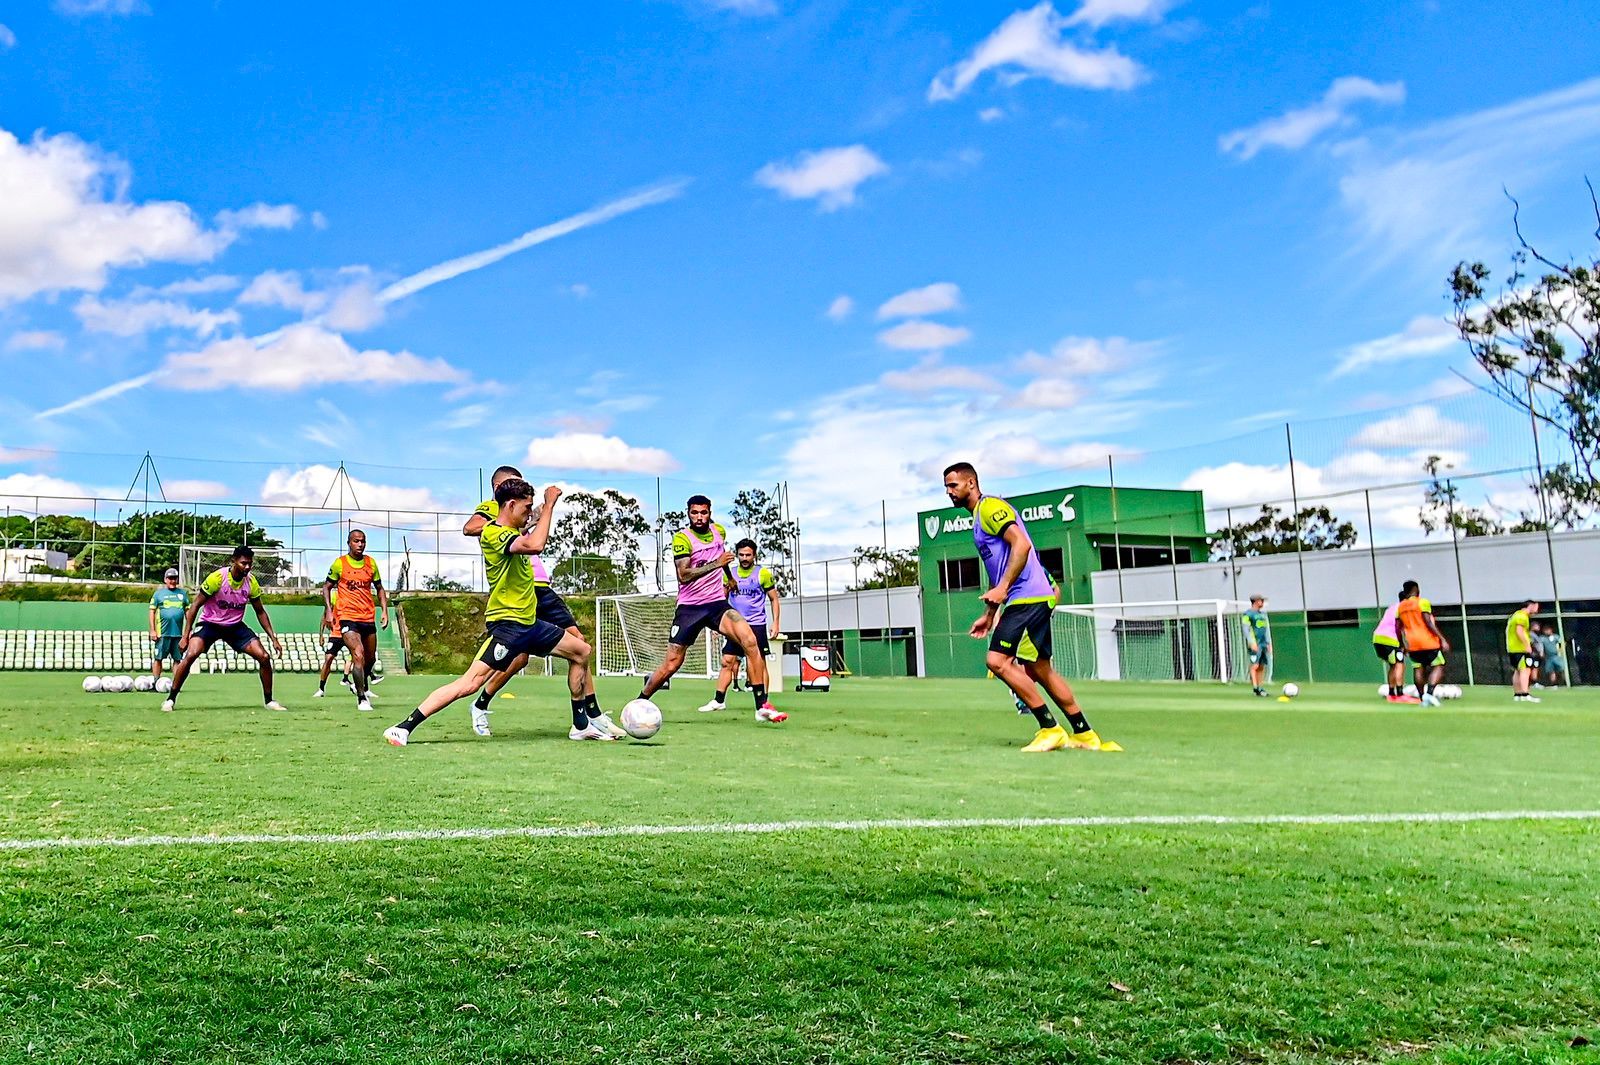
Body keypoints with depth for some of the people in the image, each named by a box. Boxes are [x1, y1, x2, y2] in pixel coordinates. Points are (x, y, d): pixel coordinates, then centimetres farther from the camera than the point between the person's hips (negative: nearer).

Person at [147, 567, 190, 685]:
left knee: (178, 658, 3)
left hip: (178, 633, 3)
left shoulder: (182, 593, 14)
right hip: (162, 633, -2)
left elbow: (188, 611, 15)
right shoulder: (158, 593, 7)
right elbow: (152, 611, 4)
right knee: (158, 658, 0)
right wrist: (152, 630, -4)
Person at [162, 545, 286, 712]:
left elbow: (260, 611, 3)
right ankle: (170, 699, -9)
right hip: (209, 623, -3)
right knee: (191, 655, -26)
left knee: (264, 657, -9)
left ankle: (269, 701, 6)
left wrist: (273, 638, -1)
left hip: (236, 626, 3)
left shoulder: (251, 582, -9)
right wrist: (186, 635, -19)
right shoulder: (217, 578, -21)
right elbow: (195, 605, -15)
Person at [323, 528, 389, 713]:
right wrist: (328, 611, -5)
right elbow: (326, 587, 6)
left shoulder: (371, 563, 7)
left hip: (368, 617, 5)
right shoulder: (339, 563, -2)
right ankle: (361, 698, -10)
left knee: (371, 658, 15)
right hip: (347, 616, -5)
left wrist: (384, 610, 6)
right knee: (358, 655, -20)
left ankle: (364, 687, 42)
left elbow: (379, 588, 17)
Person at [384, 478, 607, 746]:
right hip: (506, 624, -10)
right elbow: (535, 545, -37)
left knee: (581, 651, 16)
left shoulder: (511, 532, 11)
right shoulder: (493, 533, -18)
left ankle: (581, 725, 23)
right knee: (470, 683, -18)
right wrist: (549, 505, -27)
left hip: (528, 622, 10)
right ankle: (403, 728, -12)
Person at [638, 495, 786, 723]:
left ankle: (762, 706, -18)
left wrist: (729, 577, 39)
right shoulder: (682, 538, -11)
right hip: (689, 608, -3)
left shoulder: (719, 531, 6)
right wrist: (715, 563, -26)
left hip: (717, 603, 4)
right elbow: (683, 575, -23)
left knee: (750, 640, -20)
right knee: (671, 665, -2)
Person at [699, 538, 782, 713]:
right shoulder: (730, 573, 10)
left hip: (756, 625, -3)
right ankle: (718, 700, 2)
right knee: (727, 662, -1)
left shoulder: (763, 573, -1)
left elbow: (774, 600, 3)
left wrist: (776, 623, -4)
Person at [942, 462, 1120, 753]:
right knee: (1038, 669, 12)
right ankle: (1085, 735, 16)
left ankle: (1050, 728, -9)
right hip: (1037, 597, 10)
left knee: (998, 660, -15)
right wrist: (989, 614, 25)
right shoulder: (978, 518, 23)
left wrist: (1002, 588, -24)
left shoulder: (990, 506, -7)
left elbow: (1021, 544, -20)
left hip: (1028, 595, -10)